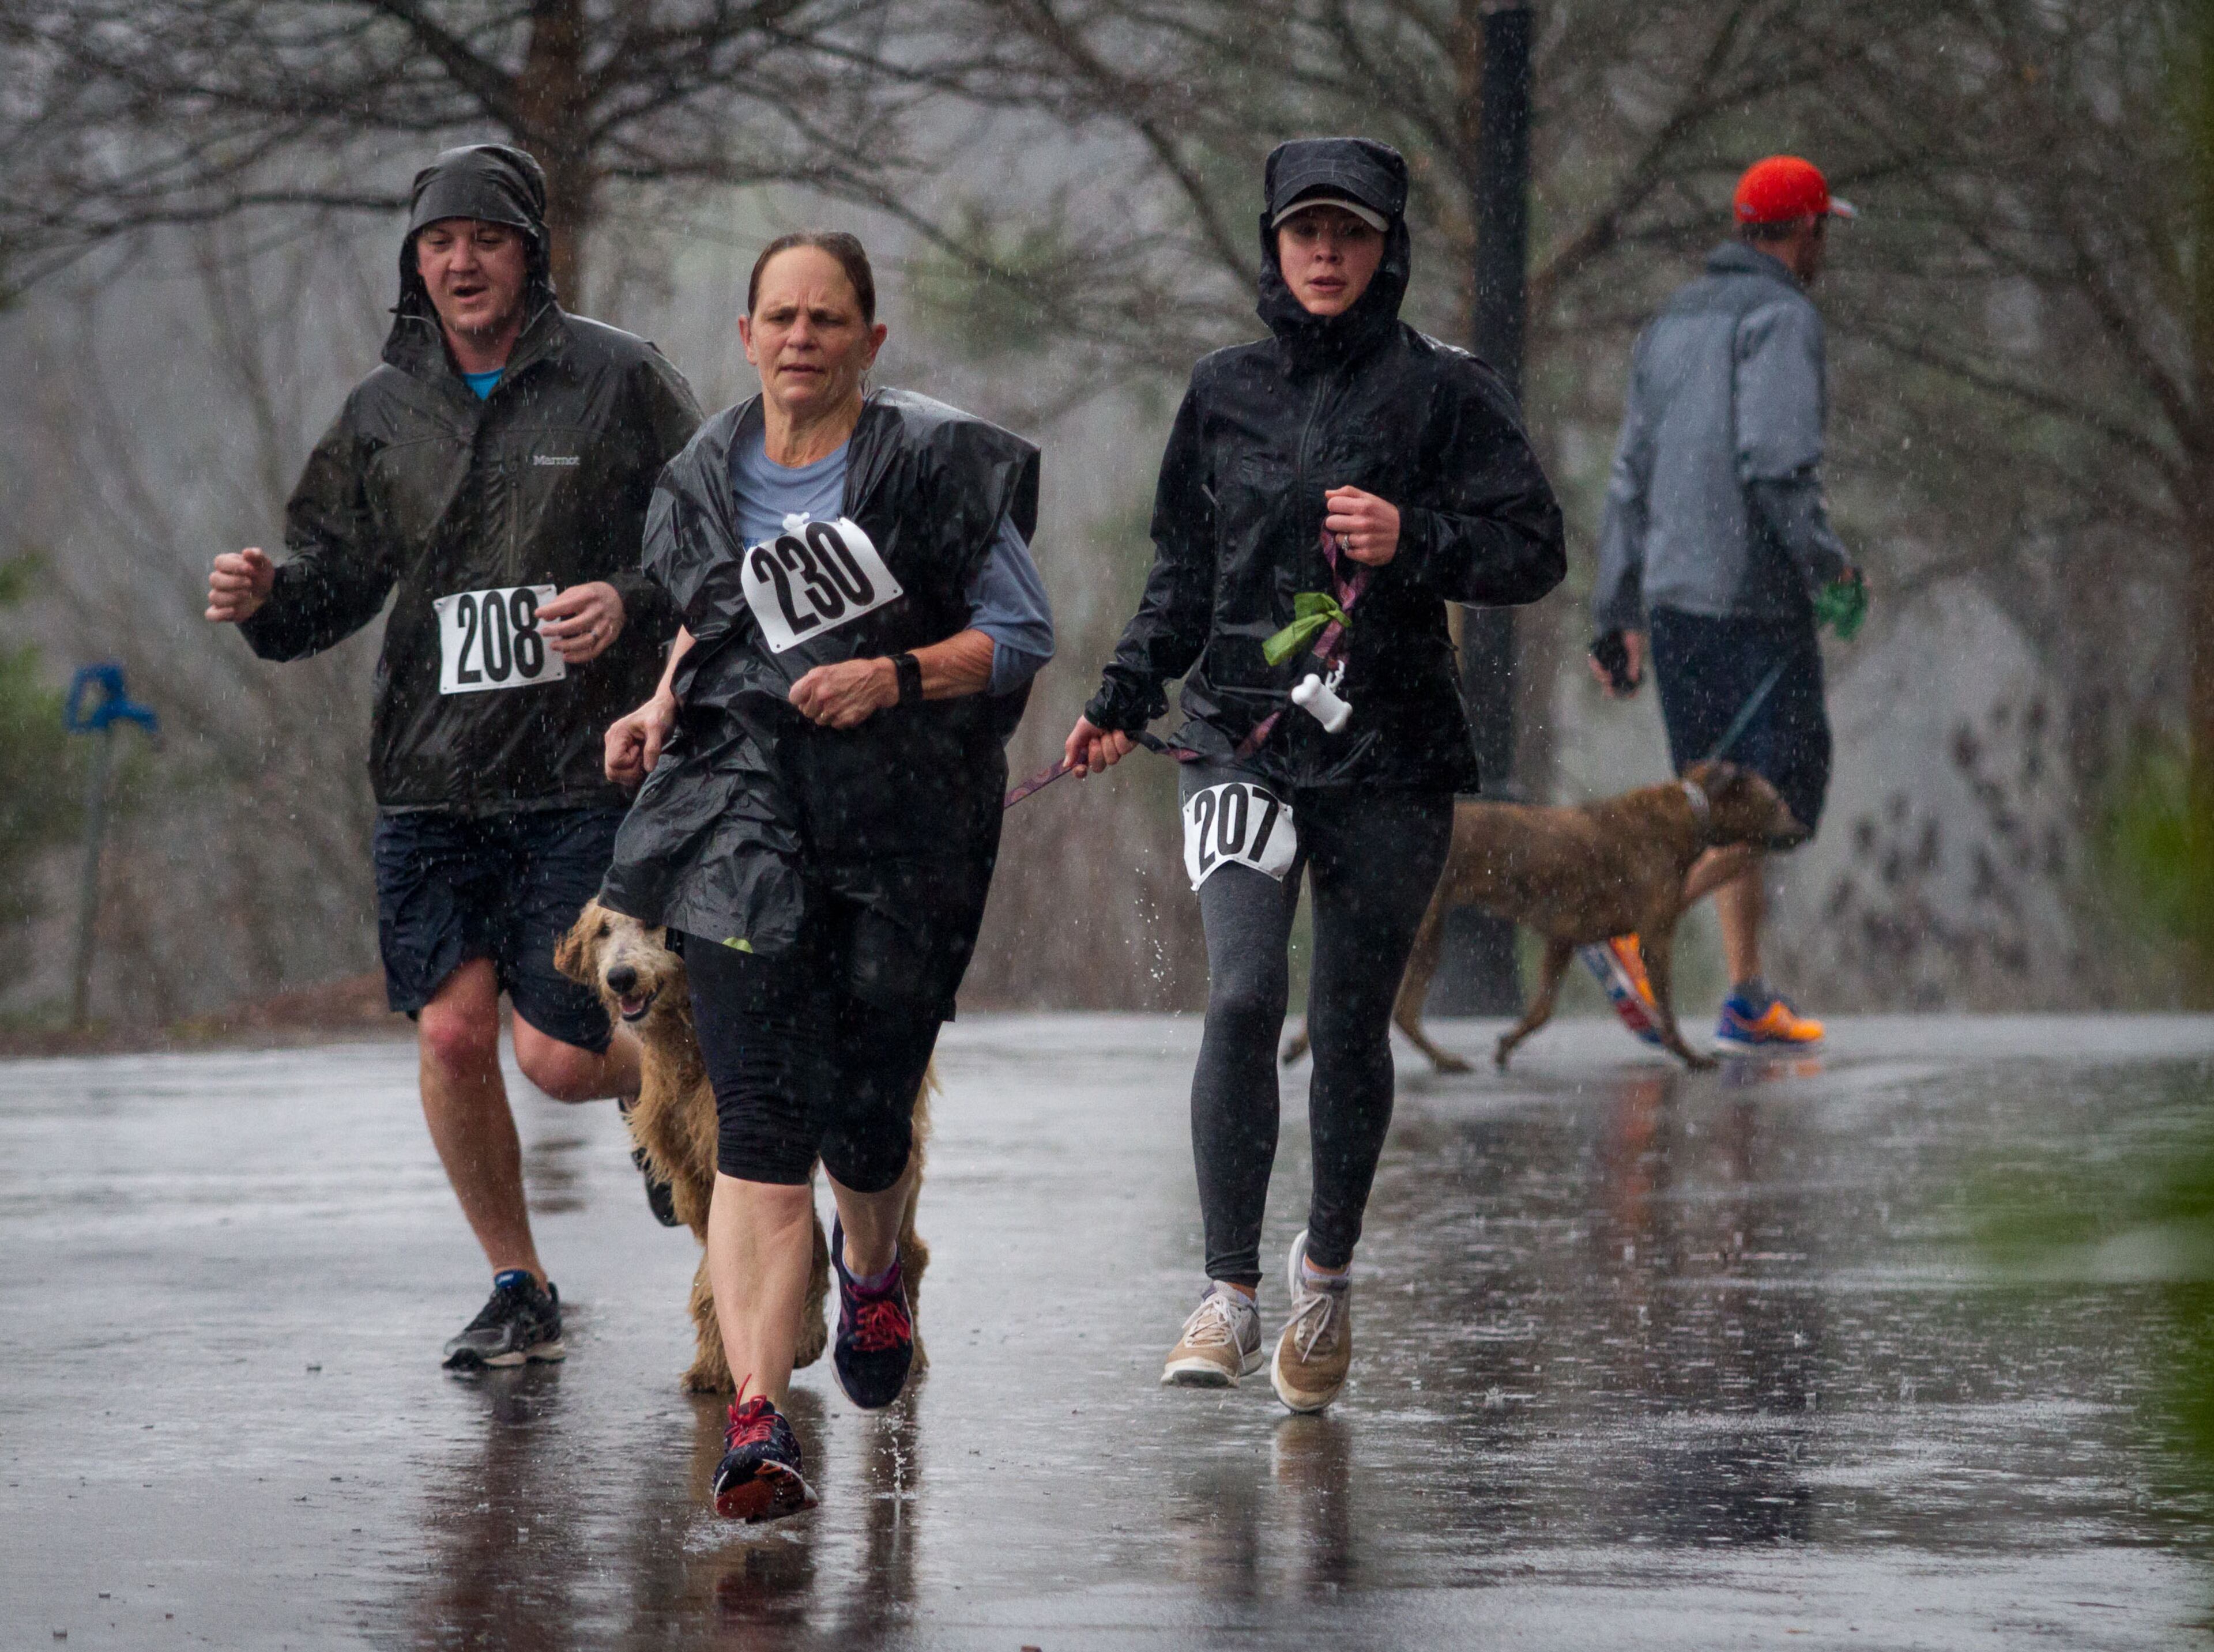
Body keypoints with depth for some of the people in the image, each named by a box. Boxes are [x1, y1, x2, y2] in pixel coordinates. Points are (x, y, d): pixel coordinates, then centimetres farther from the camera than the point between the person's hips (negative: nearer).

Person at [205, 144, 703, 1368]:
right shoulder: (383, 411, 10)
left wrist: (632, 602, -19)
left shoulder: (617, 382, -1)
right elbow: (341, 572, 14)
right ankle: (518, 1290, 14)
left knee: (559, 1057, -7)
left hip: (585, 772, -3)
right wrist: (269, 599, -8)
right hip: (432, 781, 3)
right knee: (452, 1032, -3)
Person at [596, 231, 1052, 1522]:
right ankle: (758, 1422, -22)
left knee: (865, 1116, 7)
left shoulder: (936, 463, -3)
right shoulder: (709, 478, 9)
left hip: (905, 819, -1)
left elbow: (1025, 633, 0)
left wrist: (898, 677, -15)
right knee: (761, 1116, -14)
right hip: (748, 807, 1)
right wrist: (663, 709, 8)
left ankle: (874, 1266, 46)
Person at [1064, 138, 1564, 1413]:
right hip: (1242, 744, 2)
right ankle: (1232, 1293, -12)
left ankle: (1329, 1271, 29)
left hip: (1391, 755, -1)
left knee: (1351, 1025, 6)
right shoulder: (1226, 392, 10)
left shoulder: (1443, 390, -1)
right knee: (1244, 996, -16)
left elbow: (1535, 550, -6)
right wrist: (1126, 699, 16)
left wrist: (1415, 542, -21)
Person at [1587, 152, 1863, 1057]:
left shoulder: (1673, 322, 17)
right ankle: (1637, 926, -21)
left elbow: (1632, 477, 16)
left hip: (1672, 593, 8)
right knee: (1781, 795, -5)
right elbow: (1775, 461, -22)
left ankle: (1748, 999, 12)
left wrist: (1620, 614, 17)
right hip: (1753, 589, -8)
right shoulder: (1781, 318, -9)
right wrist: (1829, 564, -9)